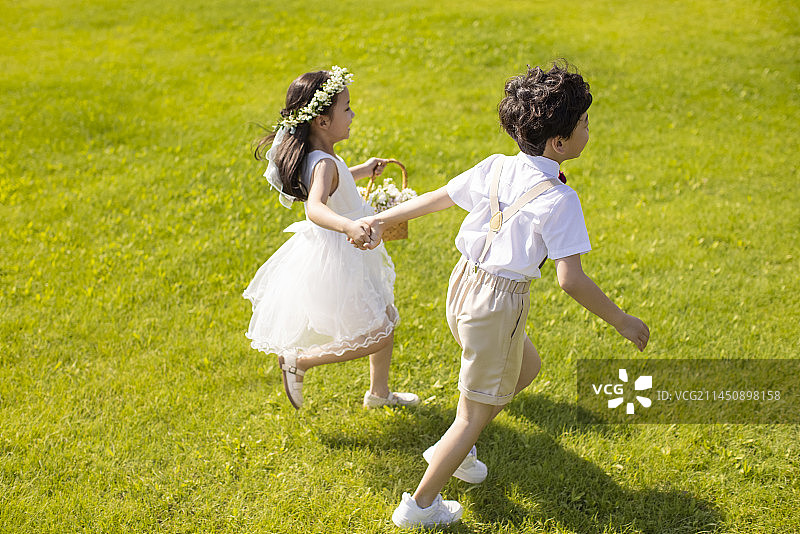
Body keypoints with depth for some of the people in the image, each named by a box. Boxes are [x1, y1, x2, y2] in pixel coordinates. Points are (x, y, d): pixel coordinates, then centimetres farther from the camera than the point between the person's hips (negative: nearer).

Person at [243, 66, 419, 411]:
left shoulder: (318, 157, 2)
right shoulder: (324, 163, -28)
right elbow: (315, 207, -48)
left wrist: (361, 171, 30)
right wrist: (349, 227, -65)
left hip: (344, 256, 10)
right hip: (334, 263, -10)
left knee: (386, 318, 22)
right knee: (375, 337, -3)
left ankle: (379, 393, 40)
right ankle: (297, 361, 8)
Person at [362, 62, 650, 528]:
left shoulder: (495, 168, 0)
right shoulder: (560, 199, -19)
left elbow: (438, 198, 10)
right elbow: (571, 279, -21)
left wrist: (382, 219, 21)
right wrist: (622, 321, -11)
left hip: (464, 286, 8)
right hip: (499, 302, -8)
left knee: (527, 366, 30)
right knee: (477, 411, 12)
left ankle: (453, 447, 36)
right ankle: (421, 504, 23)